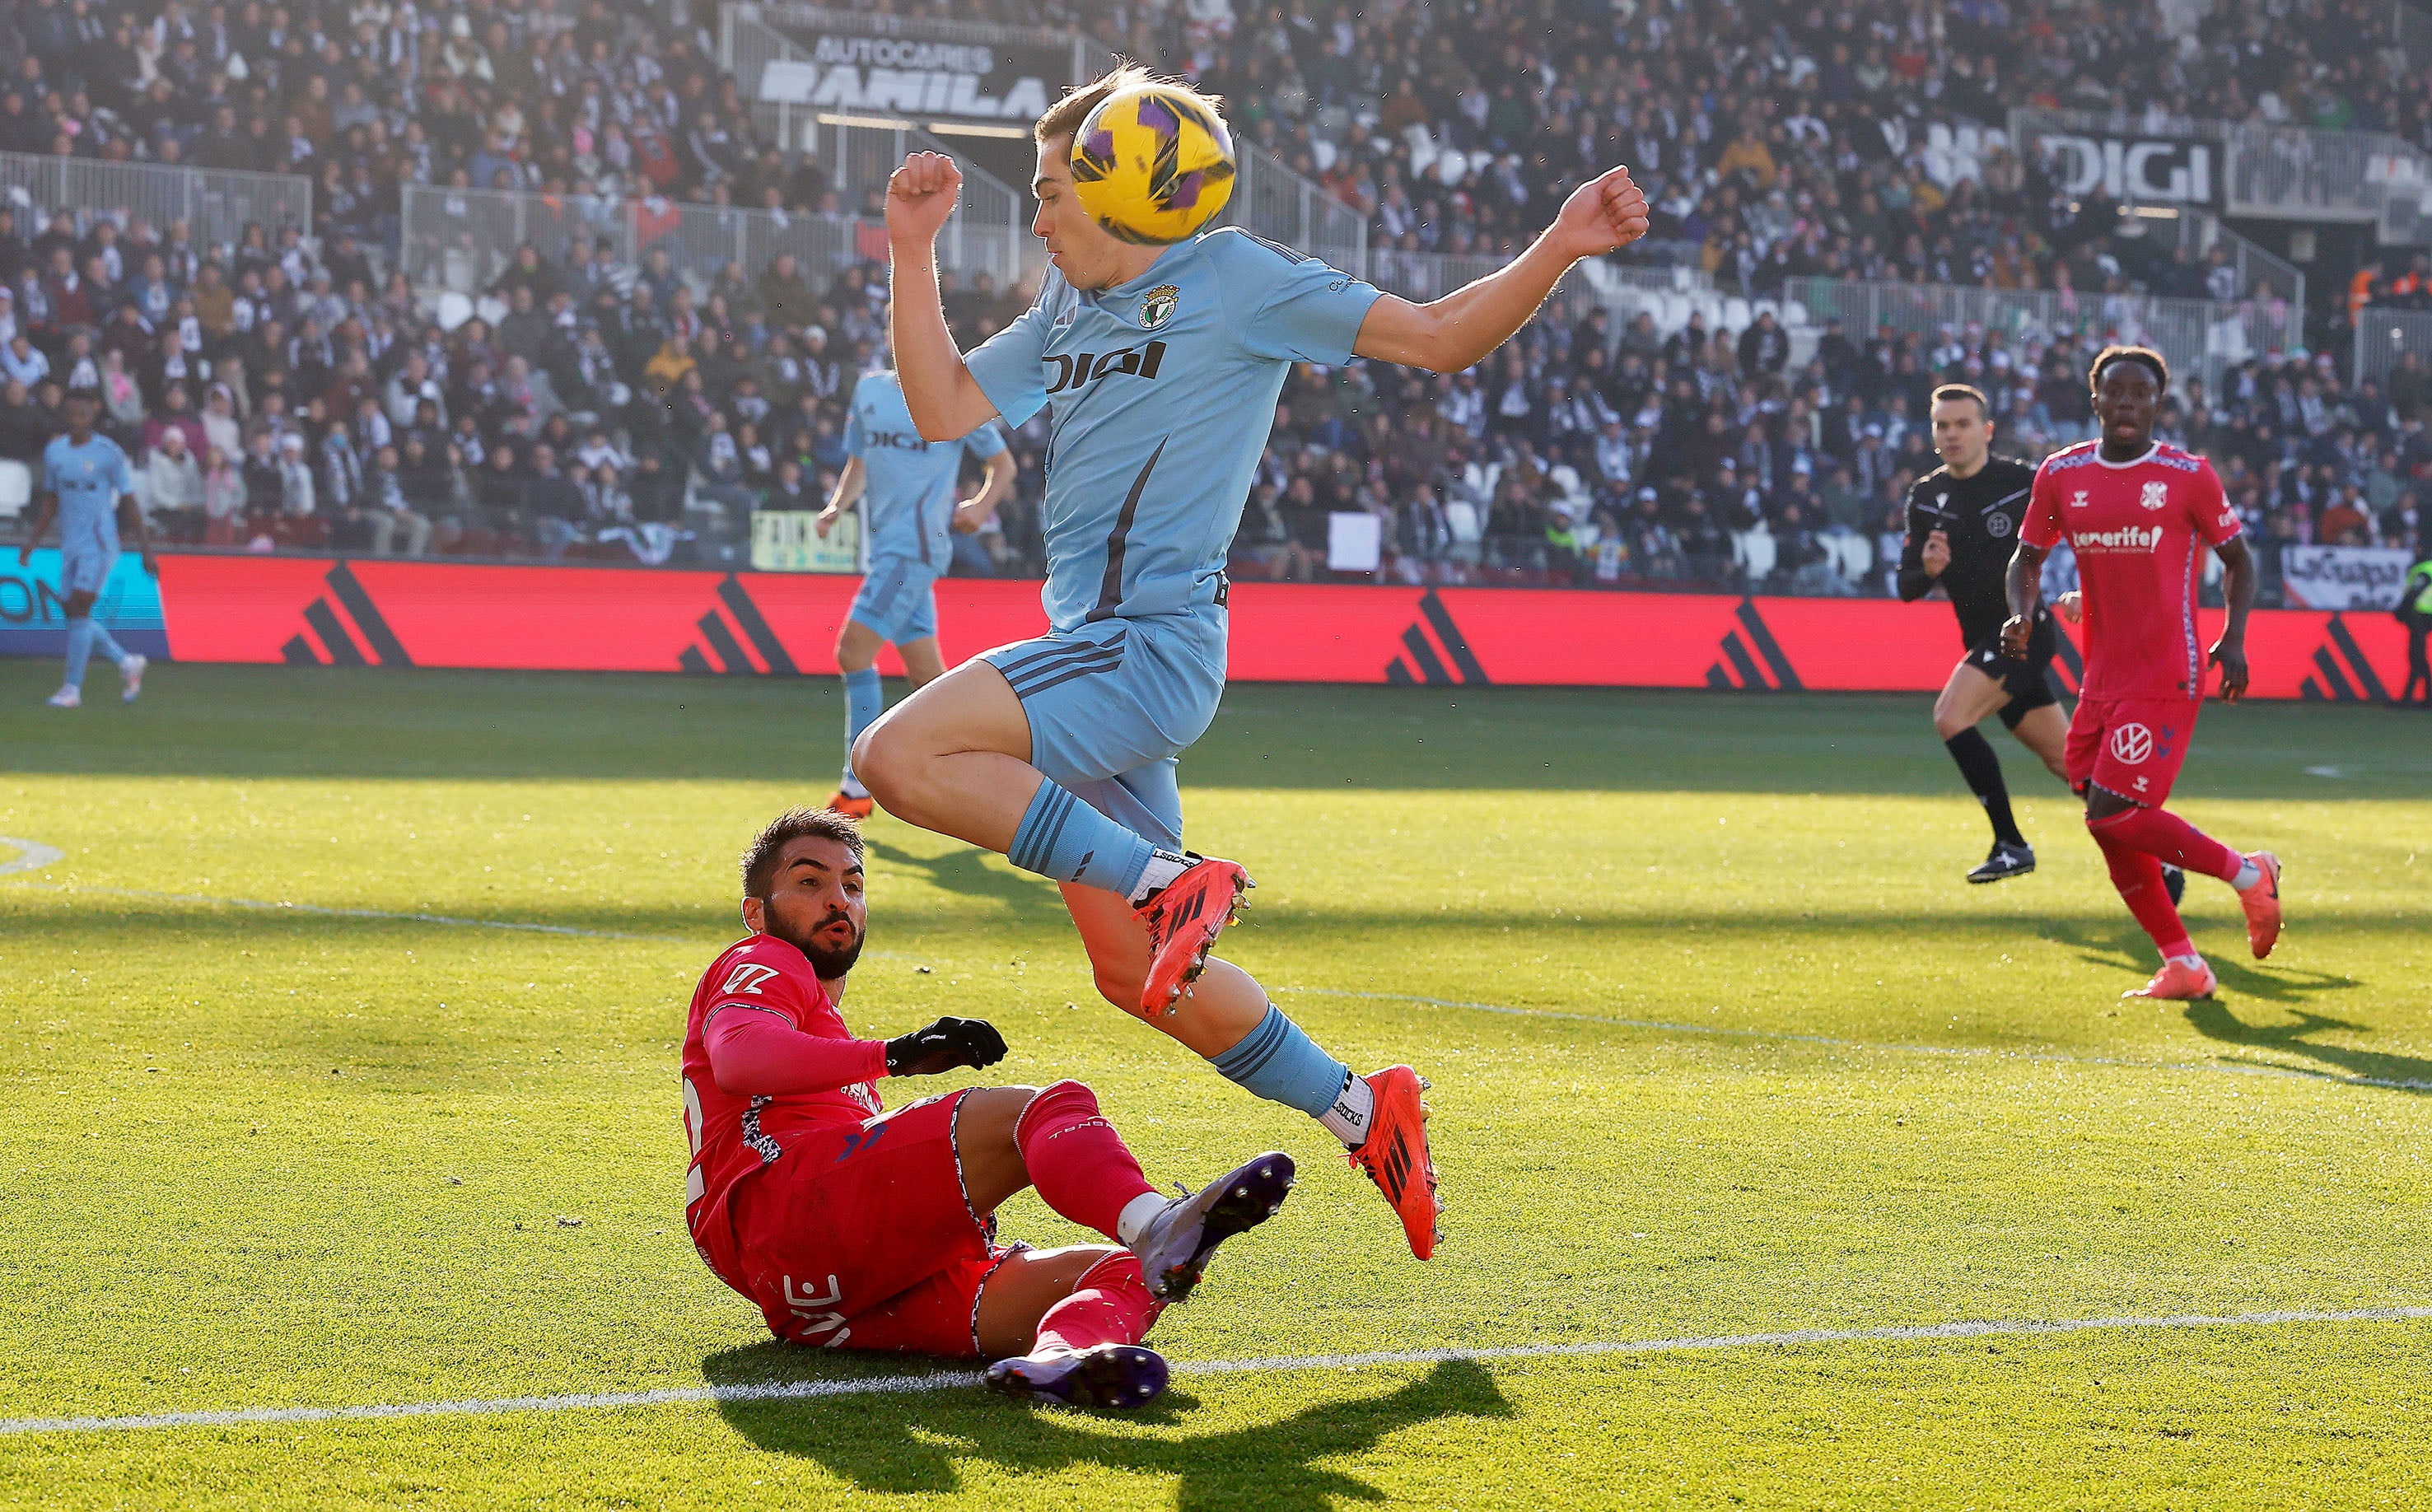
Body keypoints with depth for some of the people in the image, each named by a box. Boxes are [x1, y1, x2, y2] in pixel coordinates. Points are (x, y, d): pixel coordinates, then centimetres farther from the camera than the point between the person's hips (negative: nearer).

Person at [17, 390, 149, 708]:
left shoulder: (109, 454, -6)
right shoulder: (54, 452, 9)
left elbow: (129, 504, -3)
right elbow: (50, 502, 18)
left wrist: (146, 550, -4)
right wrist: (31, 542, 11)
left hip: (99, 544, -6)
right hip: (69, 546, 6)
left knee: (78, 610, -13)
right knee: (74, 614, 5)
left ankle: (73, 688, -8)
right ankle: (127, 663, 23)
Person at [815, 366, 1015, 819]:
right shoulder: (869, 390, 15)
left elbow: (1003, 463, 5)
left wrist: (982, 505, -13)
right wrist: (836, 507, 6)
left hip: (915, 547, -7)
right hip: (884, 544, 7)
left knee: (853, 652, -15)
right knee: (925, 672, 8)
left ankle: (857, 789, -10)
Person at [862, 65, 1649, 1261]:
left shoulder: (1237, 280, -4)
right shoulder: (1070, 308, 18)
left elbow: (1438, 338, -5)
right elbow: (944, 410, 17)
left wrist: (1559, 249, -20)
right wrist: (914, 249, 10)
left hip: (1150, 650, -9)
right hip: (1093, 652, 9)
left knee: (902, 755, -26)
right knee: (1130, 968, 9)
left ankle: (1171, 881, -20)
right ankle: (1357, 1108, 19)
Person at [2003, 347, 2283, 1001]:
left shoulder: (2189, 476, -4)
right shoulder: (2061, 475, 6)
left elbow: (2237, 559, 5)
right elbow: (2028, 556, 16)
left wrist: (2233, 639, -8)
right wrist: (2022, 616, -4)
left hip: (2166, 680, -6)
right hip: (2102, 679, 6)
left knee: (2114, 817, -15)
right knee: (2111, 829, 4)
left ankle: (2248, 875, 5)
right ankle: (2182, 965, 15)